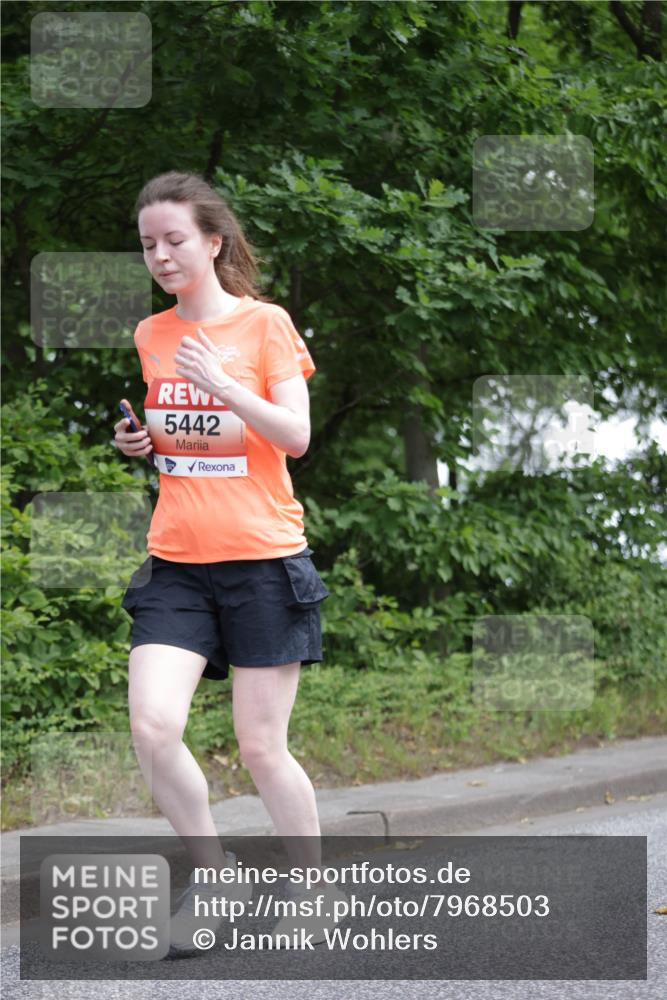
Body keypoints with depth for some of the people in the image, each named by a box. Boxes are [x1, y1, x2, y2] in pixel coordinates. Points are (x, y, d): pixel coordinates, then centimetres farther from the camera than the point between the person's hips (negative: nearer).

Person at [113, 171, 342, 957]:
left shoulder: (265, 323, -3)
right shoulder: (150, 336, 11)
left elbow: (296, 436, -10)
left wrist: (223, 385, -22)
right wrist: (136, 442, 3)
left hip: (262, 558, -4)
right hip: (176, 563, 4)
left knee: (261, 746, -1)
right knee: (153, 727, -14)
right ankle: (212, 875, 6)